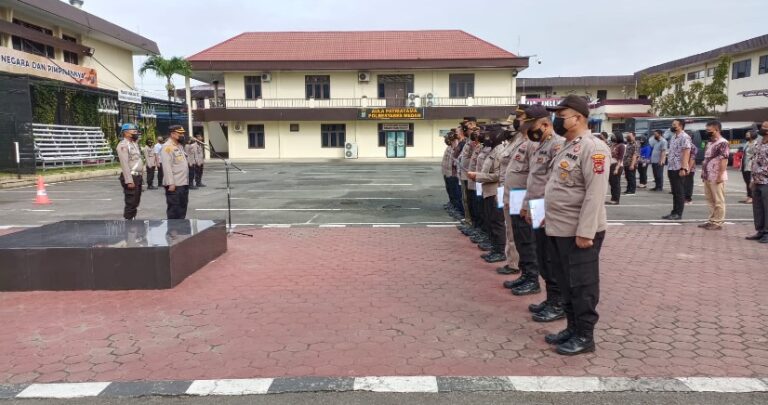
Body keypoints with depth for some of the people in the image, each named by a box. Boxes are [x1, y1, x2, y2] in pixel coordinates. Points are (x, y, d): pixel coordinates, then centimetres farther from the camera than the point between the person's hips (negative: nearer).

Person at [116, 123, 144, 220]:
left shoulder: (134, 144, 16)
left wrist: (140, 176, 16)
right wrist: (129, 181, -25)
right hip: (130, 177, -9)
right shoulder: (123, 145, -13)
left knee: (136, 202, 15)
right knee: (130, 203, -6)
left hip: (137, 176, 9)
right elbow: (124, 164, -20)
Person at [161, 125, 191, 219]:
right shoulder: (167, 147, -12)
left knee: (183, 208, 15)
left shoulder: (180, 145, 16)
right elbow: (167, 167, -19)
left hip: (184, 183, 9)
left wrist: (186, 180, 18)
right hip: (174, 184, -9)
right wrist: (171, 183, -24)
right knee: (173, 209, -2)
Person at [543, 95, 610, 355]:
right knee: (565, 283, 17)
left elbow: (596, 193, -21)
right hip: (558, 230, 9)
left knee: (582, 285, 3)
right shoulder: (567, 147, 15)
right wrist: (550, 217, 19)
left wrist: (585, 232, -23)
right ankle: (572, 328, 31)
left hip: (579, 232, -9)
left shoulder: (592, 148, -15)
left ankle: (585, 336, 16)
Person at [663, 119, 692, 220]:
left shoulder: (685, 137, -12)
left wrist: (683, 168, -24)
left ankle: (679, 214, 3)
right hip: (671, 168, 9)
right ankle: (674, 212, 17)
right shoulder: (673, 136, 16)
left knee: (679, 192, -2)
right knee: (674, 192, 12)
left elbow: (686, 153, -18)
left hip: (679, 169, -9)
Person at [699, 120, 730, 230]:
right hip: (708, 177, 9)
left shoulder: (723, 143, -12)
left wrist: (720, 176, -21)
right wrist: (703, 174, 17)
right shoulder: (710, 143, 16)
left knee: (718, 201, -1)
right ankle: (712, 221, 21)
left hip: (716, 178, -9)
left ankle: (718, 223, 4)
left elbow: (724, 160, -18)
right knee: (710, 200, 14)